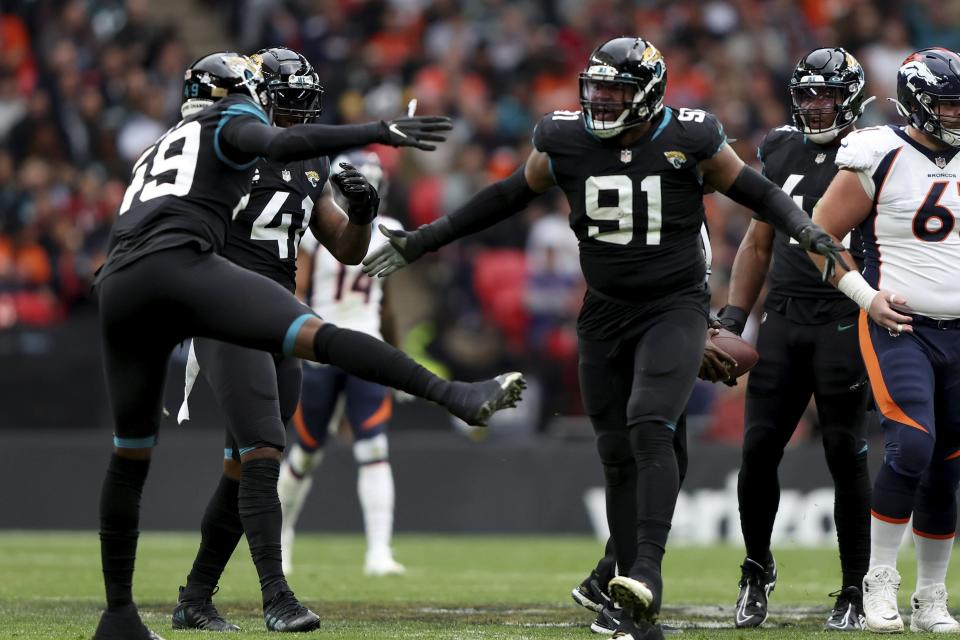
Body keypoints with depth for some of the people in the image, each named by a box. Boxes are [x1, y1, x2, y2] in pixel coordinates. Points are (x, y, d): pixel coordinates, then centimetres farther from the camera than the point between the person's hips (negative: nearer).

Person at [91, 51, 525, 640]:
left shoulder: (160, 148, 37)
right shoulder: (233, 124, 14)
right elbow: (282, 144, -7)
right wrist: (379, 132, -11)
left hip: (118, 283, 7)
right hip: (180, 265, -7)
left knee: (131, 454, 16)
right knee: (317, 336, -18)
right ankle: (457, 396, -31)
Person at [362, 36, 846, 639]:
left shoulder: (689, 140, -11)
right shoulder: (567, 141, -3)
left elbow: (755, 190, 3)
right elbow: (508, 197, 12)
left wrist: (805, 229, -15)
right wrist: (422, 241, 14)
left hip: (674, 310, -4)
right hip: (606, 313, 4)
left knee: (650, 427, -26)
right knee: (618, 454, 3)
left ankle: (648, 570, -29)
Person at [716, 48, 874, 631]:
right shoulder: (782, 153, 13)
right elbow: (758, 244, 21)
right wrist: (733, 319, 14)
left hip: (845, 321, -4)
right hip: (784, 319, 4)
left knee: (847, 456, -2)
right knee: (759, 450, 0)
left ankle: (856, 592, 7)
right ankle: (757, 570, 19)